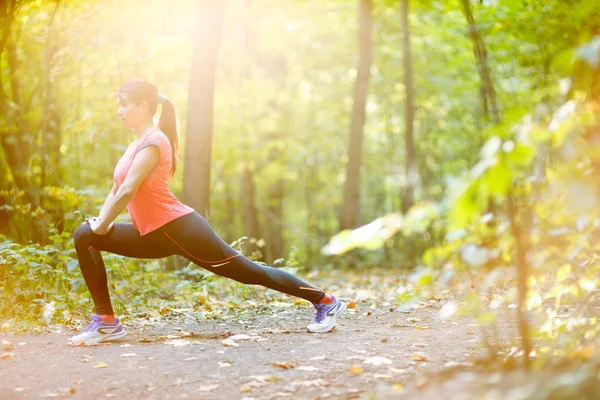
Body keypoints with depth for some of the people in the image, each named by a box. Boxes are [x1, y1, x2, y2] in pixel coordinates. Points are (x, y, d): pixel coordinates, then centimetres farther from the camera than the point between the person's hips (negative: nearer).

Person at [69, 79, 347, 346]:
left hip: (180, 230, -9)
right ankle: (106, 321, -2)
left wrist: (102, 225, -12)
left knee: (249, 271, -2)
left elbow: (127, 191, -22)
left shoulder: (153, 141, -14)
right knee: (84, 236, -1)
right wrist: (99, 221, 5)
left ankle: (325, 302, 12)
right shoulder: (137, 144, 16)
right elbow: (116, 190, 19)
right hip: (153, 236, 9)